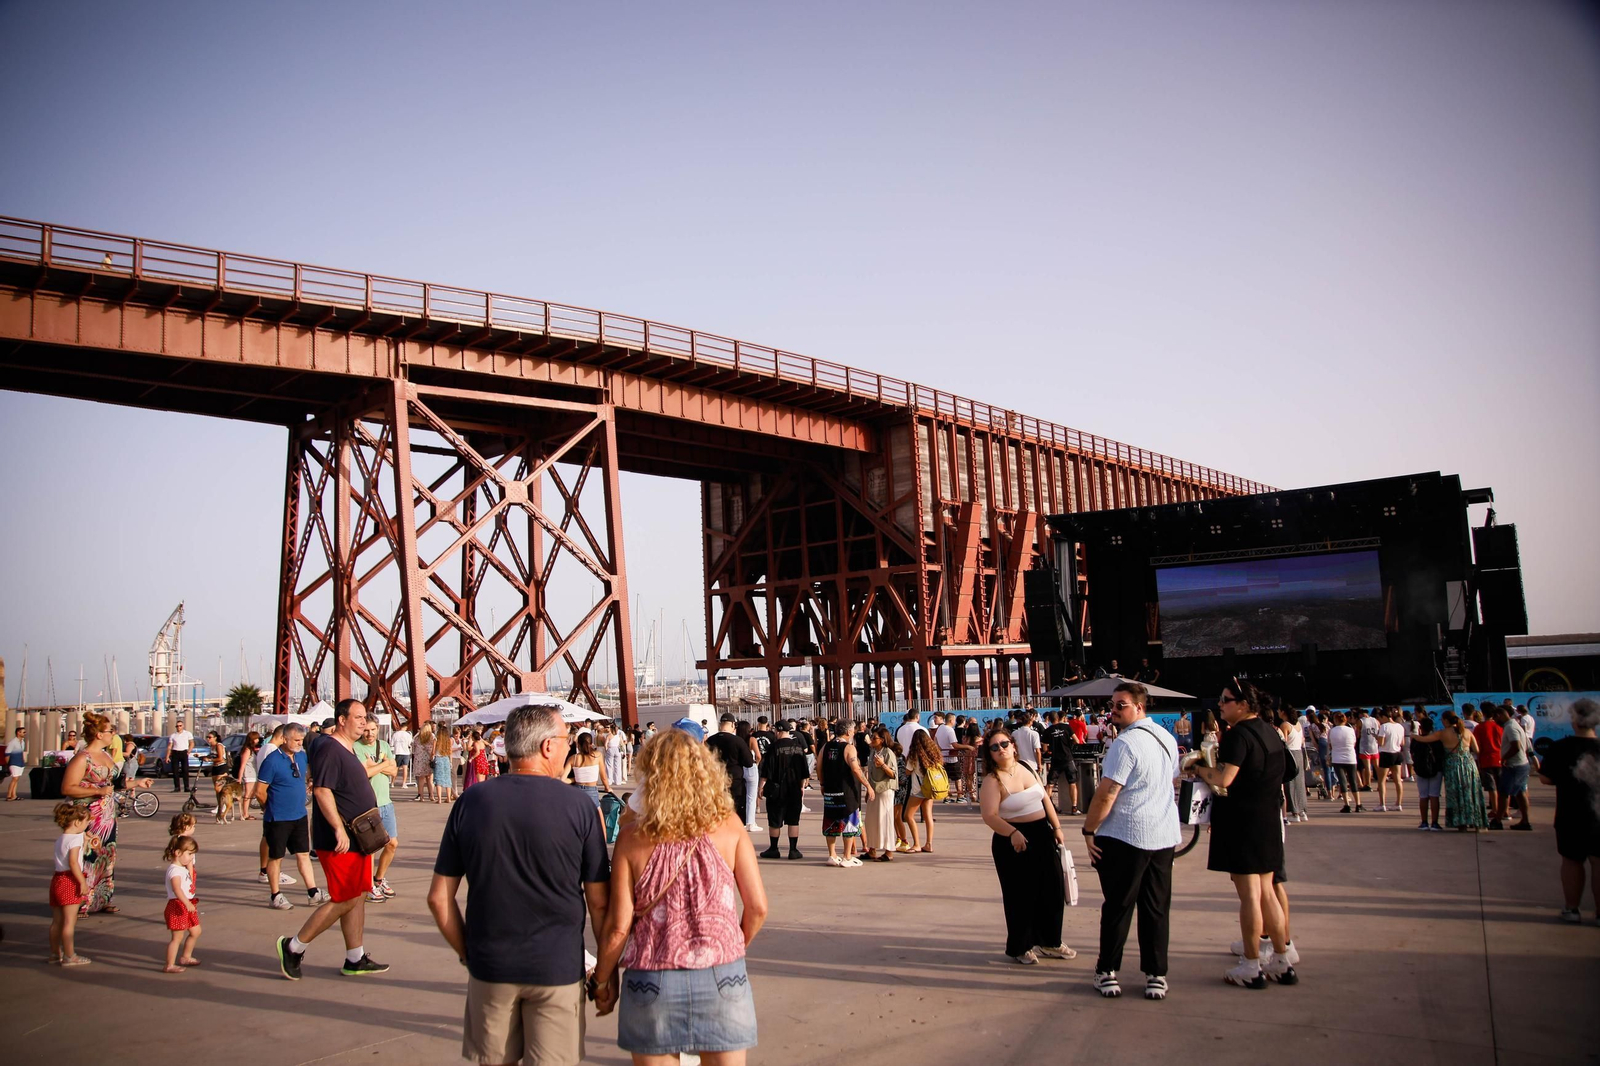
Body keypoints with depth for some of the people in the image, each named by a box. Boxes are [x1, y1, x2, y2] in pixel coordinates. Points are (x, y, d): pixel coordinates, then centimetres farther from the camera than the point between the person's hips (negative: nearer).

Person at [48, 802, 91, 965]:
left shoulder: (60, 839, 16)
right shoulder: (75, 839, -14)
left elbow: (62, 861, 16)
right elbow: (73, 862, -22)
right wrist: (83, 882, -20)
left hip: (57, 878, 9)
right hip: (69, 881, -9)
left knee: (57, 921, 16)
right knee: (69, 921, -4)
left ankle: (55, 953, 25)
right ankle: (69, 956, -1)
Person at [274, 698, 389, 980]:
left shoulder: (348, 749, 15)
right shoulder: (329, 748, -16)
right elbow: (322, 790, -23)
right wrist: (339, 829, -26)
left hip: (356, 838, 10)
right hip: (339, 841, -10)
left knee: (358, 898, 11)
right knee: (344, 901, -5)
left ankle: (355, 960, 17)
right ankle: (294, 947, 9)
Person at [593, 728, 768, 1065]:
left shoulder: (633, 837, -7)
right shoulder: (729, 826, -5)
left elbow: (618, 925, -7)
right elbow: (758, 907, -4)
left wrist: (602, 980, 9)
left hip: (653, 984, 0)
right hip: (722, 979, 1)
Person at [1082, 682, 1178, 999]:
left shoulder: (1125, 744, -16)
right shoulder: (1167, 738, 9)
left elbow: (1106, 794, -18)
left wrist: (1089, 830, -8)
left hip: (1125, 837, -7)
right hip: (1164, 835, 7)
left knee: (1118, 907, 4)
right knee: (1157, 907, 11)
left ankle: (1107, 972, 13)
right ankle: (1156, 974, 15)